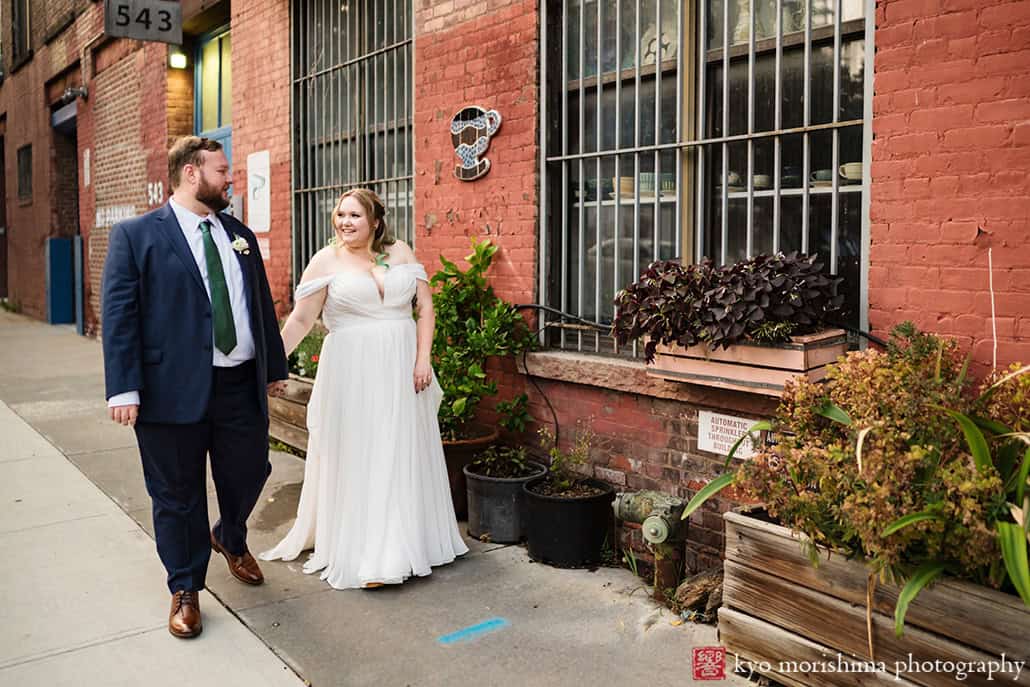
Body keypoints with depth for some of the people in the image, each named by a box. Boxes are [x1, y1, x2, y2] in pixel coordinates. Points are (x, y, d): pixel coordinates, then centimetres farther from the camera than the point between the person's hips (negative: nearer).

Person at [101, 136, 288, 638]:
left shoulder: (240, 234, 12)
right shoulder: (135, 235, -3)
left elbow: (261, 304, 15)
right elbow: (119, 315, -8)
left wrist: (274, 366, 17)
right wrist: (124, 389, -14)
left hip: (242, 387, 5)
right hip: (173, 389, -4)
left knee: (249, 474, 15)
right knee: (177, 495, 9)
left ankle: (231, 540, 47)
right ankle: (186, 589, 29)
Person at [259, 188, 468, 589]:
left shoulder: (400, 252, 5)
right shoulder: (327, 260, -1)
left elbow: (424, 305, 3)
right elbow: (300, 319, -4)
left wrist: (422, 359, -5)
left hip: (402, 369, 3)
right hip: (352, 372, -2)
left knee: (403, 455, 11)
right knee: (357, 458, 3)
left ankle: (406, 543, 27)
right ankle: (364, 556, 14)